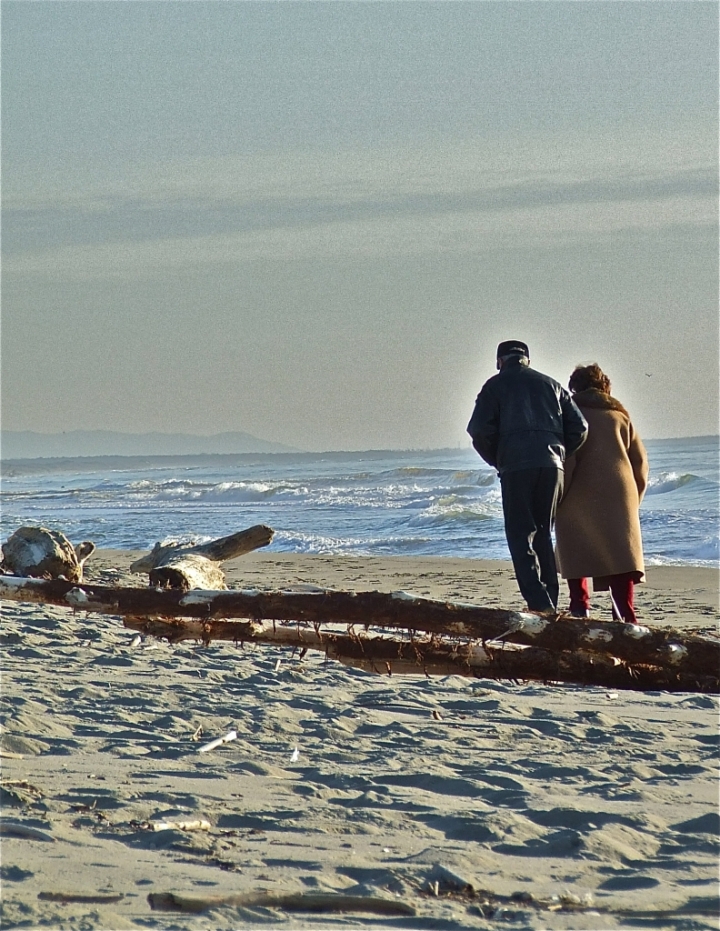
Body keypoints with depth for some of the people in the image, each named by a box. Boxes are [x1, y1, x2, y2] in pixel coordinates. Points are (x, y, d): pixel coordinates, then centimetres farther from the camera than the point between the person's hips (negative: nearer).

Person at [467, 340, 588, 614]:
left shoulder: (495, 385, 9)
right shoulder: (551, 385, 20)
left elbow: (480, 430, -3)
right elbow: (579, 428, 11)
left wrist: (497, 460, 12)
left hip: (516, 466, -4)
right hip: (552, 466, 4)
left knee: (520, 535, -1)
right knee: (542, 534, 16)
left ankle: (539, 603, -16)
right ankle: (550, 601, 11)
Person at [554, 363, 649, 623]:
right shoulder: (619, 414, 17)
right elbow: (640, 460, 14)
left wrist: (558, 498, -6)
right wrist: (634, 498, 21)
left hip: (580, 495, -3)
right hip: (619, 492, 3)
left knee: (576, 551, 10)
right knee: (620, 552, -1)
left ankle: (580, 607, 1)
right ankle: (625, 614, -13)